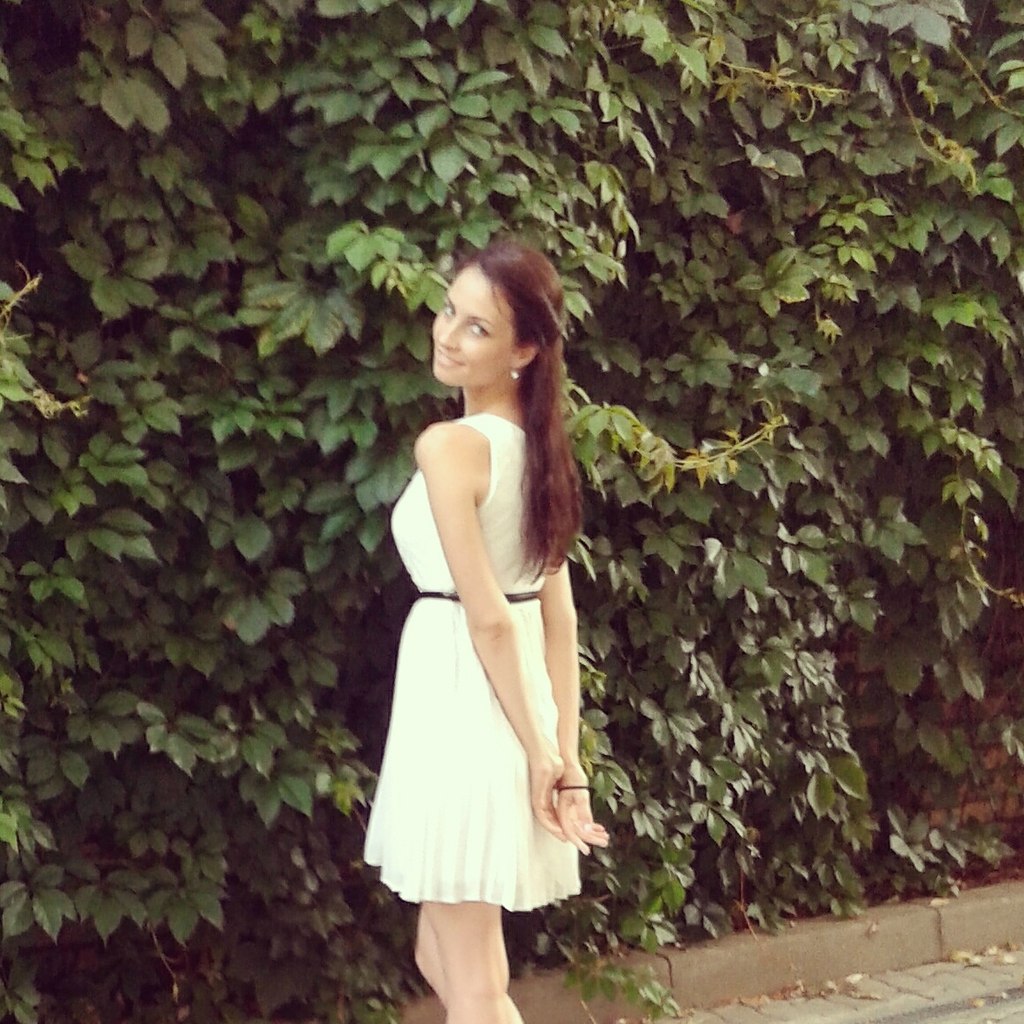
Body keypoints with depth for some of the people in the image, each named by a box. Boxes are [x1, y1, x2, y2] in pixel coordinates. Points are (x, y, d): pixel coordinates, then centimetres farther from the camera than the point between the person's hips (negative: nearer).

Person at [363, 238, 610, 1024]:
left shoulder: (449, 445, -15)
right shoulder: (535, 442, 10)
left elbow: (488, 617, -18)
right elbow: (559, 615, 8)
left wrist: (537, 749, -13)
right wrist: (566, 753, 8)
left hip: (462, 702, -8)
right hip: (518, 701, 8)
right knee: (444, 959, 19)